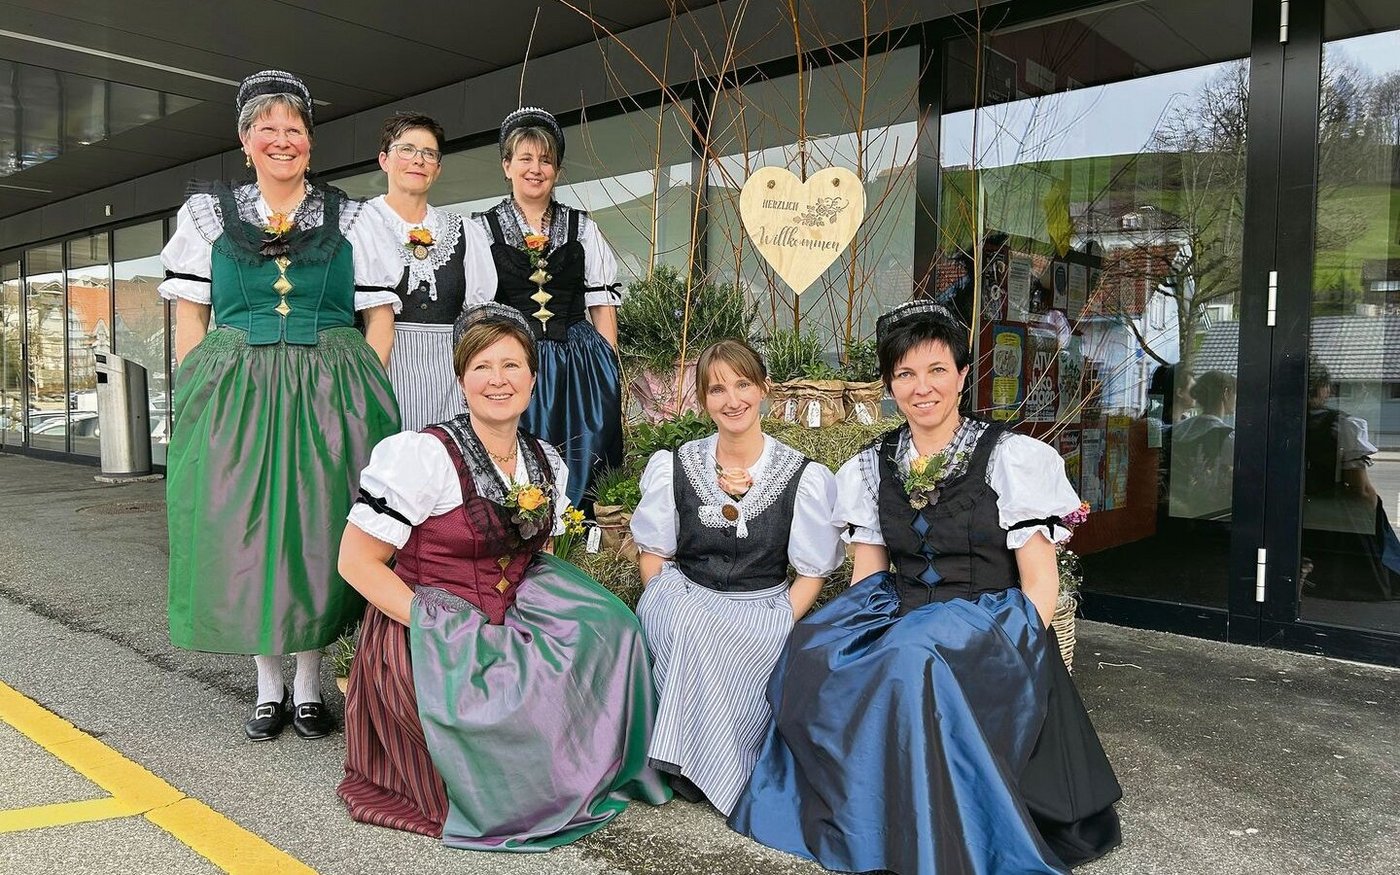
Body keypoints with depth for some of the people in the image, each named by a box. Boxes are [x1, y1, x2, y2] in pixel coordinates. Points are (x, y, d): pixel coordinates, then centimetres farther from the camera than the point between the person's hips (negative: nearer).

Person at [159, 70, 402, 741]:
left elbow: (379, 314, 6)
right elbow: (189, 313, 9)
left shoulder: (348, 217, 9)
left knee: (319, 530, 2)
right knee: (246, 529, 3)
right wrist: (195, 395, 0)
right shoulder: (208, 212, 11)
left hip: (330, 395, 0)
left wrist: (364, 390, -4)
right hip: (234, 392, 1)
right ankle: (268, 685, 18)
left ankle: (309, 684, 16)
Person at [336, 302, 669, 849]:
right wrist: (442, 631, -20)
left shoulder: (547, 464, 5)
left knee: (610, 635, -11)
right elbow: (356, 562, -14)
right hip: (425, 639, -6)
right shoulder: (421, 454, -16)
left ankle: (603, 771, 12)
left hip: (504, 627, 7)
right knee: (523, 718, -24)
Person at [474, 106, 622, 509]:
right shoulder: (483, 228, 6)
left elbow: (603, 303, 9)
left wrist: (609, 370, 2)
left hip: (579, 365, 2)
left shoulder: (581, 227, 11)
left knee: (580, 469, 2)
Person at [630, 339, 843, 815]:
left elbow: (811, 573, 2)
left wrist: (777, 629, -13)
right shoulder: (672, 467, 3)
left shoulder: (804, 477, -1)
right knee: (689, 626, -33)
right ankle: (687, 760, -15)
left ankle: (699, 759, -11)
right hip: (686, 606, 2)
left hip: (763, 615, -1)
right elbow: (654, 555, 7)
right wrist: (669, 613, -10)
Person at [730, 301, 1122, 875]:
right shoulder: (872, 467, 10)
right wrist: (848, 633, -9)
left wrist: (1009, 657, -18)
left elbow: (1040, 583, -4)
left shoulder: (1009, 457, -3)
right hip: (899, 616, 4)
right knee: (812, 650, -24)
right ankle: (849, 820, -7)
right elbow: (866, 579, 10)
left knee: (913, 662, -35)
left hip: (988, 621, -4)